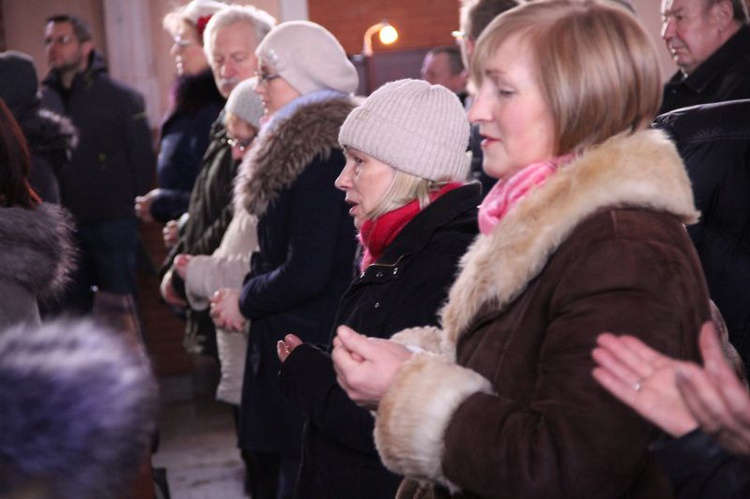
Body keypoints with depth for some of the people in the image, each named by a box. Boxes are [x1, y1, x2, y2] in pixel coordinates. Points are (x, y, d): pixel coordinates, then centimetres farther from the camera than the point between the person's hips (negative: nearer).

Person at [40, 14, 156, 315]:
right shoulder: (43, 102, 6)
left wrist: (131, 210, -6)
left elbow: (142, 160, -3)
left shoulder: (121, 98, -2)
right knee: (73, 310, 12)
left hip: (112, 225, -3)